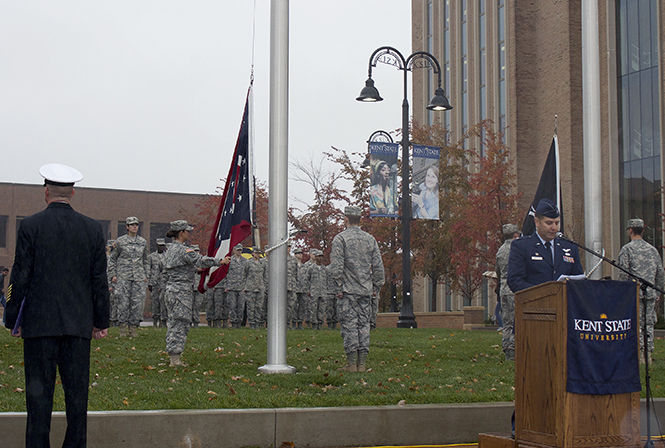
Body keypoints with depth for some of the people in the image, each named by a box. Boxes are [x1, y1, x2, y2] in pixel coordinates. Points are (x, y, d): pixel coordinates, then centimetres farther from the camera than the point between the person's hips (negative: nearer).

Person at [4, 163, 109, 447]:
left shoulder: (31, 226, -4)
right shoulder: (92, 228, 3)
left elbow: (20, 277, -3)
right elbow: (99, 280, 5)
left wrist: (13, 320, 5)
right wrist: (101, 321, 12)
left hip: (39, 323, -2)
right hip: (78, 323, 2)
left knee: (39, 392, 2)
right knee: (77, 391, 7)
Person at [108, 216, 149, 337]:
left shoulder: (143, 242, 10)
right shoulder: (120, 241, 2)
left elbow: (146, 260, 18)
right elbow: (112, 258, 7)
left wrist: (146, 275, 10)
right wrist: (113, 274, -1)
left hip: (139, 276, 3)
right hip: (123, 276, -3)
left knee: (137, 302, -2)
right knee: (123, 302, -4)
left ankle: (133, 328, 6)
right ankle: (122, 328, 4)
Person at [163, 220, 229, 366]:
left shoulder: (170, 250, 14)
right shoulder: (184, 250, -15)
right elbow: (201, 260, -23)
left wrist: (194, 269, 22)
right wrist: (220, 262, -15)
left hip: (170, 289, 9)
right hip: (181, 291, -9)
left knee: (173, 324, 12)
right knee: (180, 324, -6)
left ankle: (173, 358, 16)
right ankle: (175, 359, -5)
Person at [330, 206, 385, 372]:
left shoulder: (340, 238, -6)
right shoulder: (370, 239, 7)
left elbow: (337, 267, -13)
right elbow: (378, 267, 6)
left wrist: (339, 288, -7)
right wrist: (376, 288, 13)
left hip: (348, 290, -4)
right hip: (366, 290, 4)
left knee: (349, 325, -2)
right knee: (364, 324, 7)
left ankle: (351, 363, -2)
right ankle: (362, 363, 6)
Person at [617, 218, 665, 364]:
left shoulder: (627, 249, -4)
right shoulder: (652, 249, 12)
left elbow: (624, 274, -10)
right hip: (650, 293, 5)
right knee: (648, 324, 7)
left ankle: (640, 354, -6)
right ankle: (649, 354, 8)